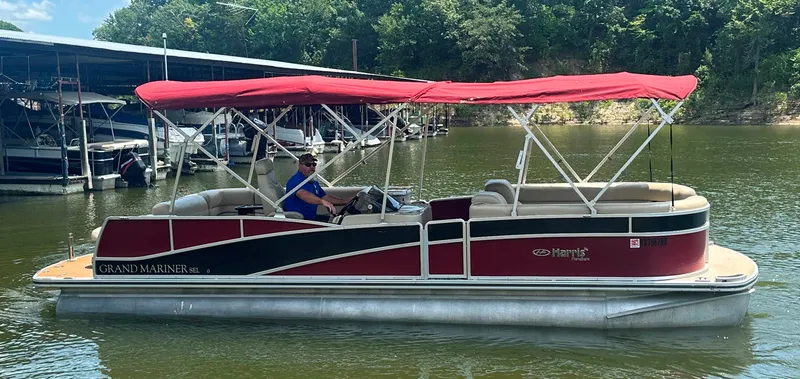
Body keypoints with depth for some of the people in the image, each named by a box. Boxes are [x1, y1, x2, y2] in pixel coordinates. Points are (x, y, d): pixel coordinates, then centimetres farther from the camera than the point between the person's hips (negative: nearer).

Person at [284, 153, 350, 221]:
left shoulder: (314, 182, 19)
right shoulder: (295, 180, -14)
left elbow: (326, 197, 21)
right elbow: (303, 194, -34)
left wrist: (347, 202, 11)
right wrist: (322, 202, -50)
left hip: (311, 217, 10)